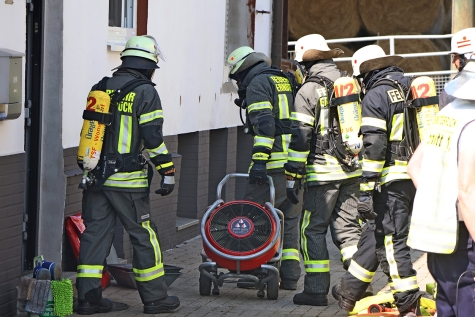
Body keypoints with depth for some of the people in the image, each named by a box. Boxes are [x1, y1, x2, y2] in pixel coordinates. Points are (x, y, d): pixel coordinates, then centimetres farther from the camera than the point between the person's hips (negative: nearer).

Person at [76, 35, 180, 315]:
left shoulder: (101, 89, 11)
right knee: (144, 236, 4)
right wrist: (168, 172, -7)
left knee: (95, 233, 9)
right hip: (127, 180, -6)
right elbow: (154, 138, -12)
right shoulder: (145, 93, -8)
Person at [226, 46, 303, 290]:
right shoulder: (287, 82, 22)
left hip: (274, 164, -8)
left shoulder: (258, 84, -4)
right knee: (290, 219, 12)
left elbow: (264, 123, -16)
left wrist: (259, 159, -21)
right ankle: (290, 276, 12)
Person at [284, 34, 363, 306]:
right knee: (347, 227, 12)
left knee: (314, 230, 2)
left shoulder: (308, 91, -8)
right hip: (352, 171, 6)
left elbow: (301, 136, -12)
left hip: (323, 171, -6)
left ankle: (317, 290, 1)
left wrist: (293, 174, -7)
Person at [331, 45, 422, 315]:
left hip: (392, 179, -8)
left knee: (392, 240, -3)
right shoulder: (411, 88, 16)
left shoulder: (376, 95, -8)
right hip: (418, 178, 8)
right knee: (375, 233, 17)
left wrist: (367, 190, -15)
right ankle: (349, 292, 26)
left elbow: (374, 146, -16)